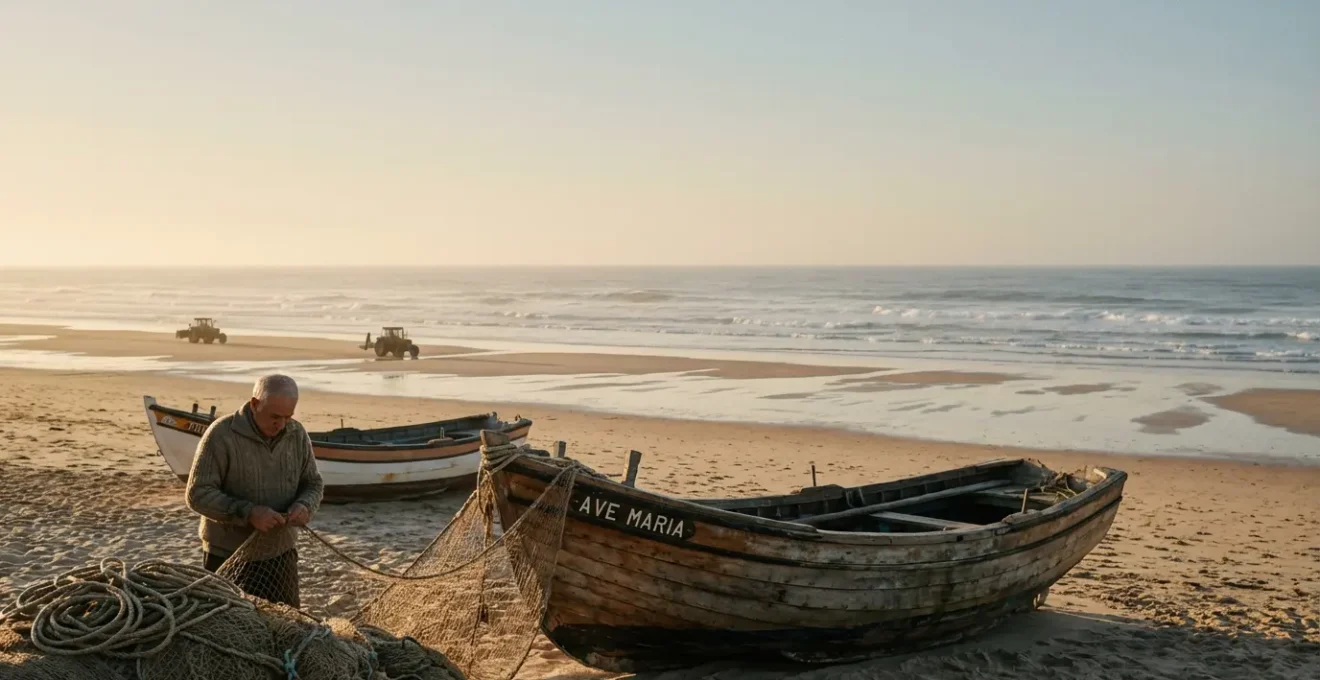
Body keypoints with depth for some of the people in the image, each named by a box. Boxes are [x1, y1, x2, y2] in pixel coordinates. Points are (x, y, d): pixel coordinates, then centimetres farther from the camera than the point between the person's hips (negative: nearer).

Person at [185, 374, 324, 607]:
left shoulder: (297, 434, -1)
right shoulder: (222, 435, -16)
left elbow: (313, 483, 8)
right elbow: (197, 494, -17)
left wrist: (304, 506, -15)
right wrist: (248, 512, -28)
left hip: (281, 554, 4)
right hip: (229, 556, -4)